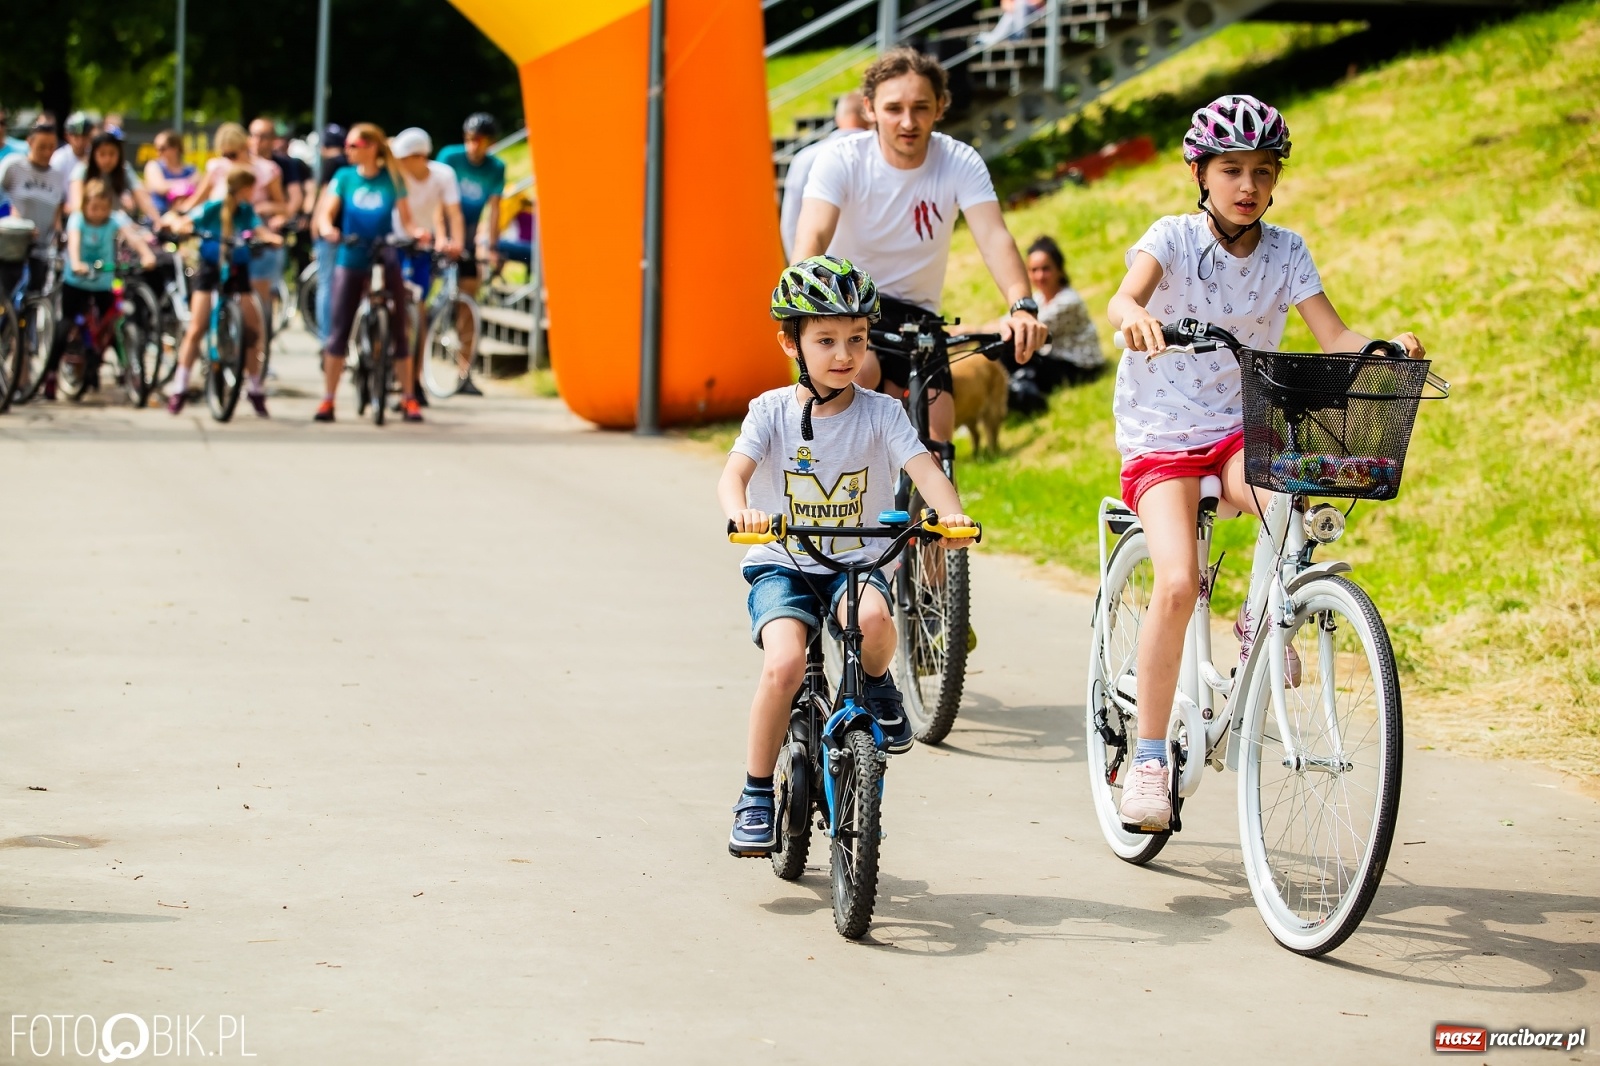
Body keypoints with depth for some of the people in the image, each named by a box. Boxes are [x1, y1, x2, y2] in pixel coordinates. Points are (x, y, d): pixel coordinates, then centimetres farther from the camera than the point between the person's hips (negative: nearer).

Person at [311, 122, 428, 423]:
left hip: (385, 262, -1)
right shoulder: (344, 177, 2)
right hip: (351, 262, 1)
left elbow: (405, 219, -1)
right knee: (338, 331, -2)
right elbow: (326, 213, -5)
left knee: (397, 331, 2)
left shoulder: (392, 179, 0)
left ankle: (408, 399, 10)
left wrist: (417, 232, -22)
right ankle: (328, 399, 3)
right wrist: (327, 229, -27)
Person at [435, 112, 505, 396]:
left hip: (468, 238, 3)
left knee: (467, 305, 0)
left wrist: (489, 245, -12)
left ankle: (465, 374, 3)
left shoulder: (496, 169, -2)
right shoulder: (450, 157, -11)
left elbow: (493, 209, -4)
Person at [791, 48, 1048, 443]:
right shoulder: (841, 159, -15)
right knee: (861, 371, -35)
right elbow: (813, 238, -29)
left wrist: (1022, 307, -44)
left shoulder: (960, 163, -11)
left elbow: (993, 237, -24)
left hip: (914, 314, 3)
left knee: (936, 446, -9)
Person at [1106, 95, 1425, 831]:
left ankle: (1260, 624, -4)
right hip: (1159, 436, -2)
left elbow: (1334, 339, -7)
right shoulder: (1174, 237, -9)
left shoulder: (1285, 251, 0)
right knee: (1177, 583, -23)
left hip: (1241, 429, 2)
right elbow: (1122, 299, -28)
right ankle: (1149, 758, -9)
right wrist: (1134, 317, -52)